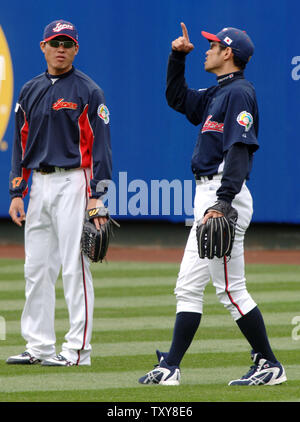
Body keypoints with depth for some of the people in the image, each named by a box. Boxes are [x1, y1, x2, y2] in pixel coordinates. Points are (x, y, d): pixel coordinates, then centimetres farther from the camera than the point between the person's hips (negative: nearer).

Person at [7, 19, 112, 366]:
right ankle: (39, 346, 13)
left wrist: (96, 195, -14)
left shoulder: (87, 91, -3)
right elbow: (20, 145, 16)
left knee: (74, 267, -8)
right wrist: (16, 193, 8)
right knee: (36, 268, 7)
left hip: (73, 182, -6)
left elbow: (100, 145, -7)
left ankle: (77, 348, -6)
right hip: (39, 184, 6)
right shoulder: (30, 91, 14)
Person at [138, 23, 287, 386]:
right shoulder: (217, 94, 18)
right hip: (207, 198, 10)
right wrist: (177, 57, 20)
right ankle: (171, 367, 10)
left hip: (225, 195, -10)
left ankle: (269, 366, -2)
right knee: (188, 287, 9)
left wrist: (223, 203, -29)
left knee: (231, 290, -8)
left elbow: (239, 151, -21)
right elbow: (177, 98, 33)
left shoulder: (239, 93, -12)